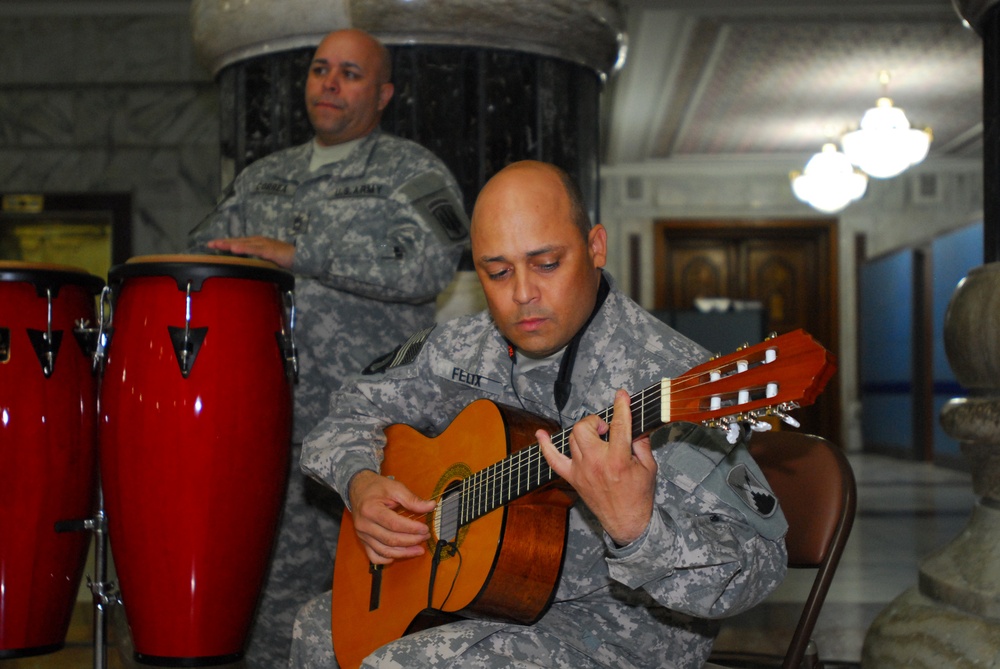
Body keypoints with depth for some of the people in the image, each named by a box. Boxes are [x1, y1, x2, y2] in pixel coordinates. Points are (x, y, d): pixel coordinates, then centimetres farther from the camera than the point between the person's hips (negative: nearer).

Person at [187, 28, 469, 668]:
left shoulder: (411, 171, 3)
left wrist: (295, 253, -15)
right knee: (273, 596, 3)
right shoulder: (264, 177, 23)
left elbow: (430, 261, -15)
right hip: (273, 422, 5)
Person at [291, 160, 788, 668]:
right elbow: (353, 409, 14)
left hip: (617, 622, -7)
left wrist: (636, 527, -50)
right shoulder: (463, 350, -1)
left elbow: (756, 568, -32)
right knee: (319, 628, 20)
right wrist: (361, 483, -8)